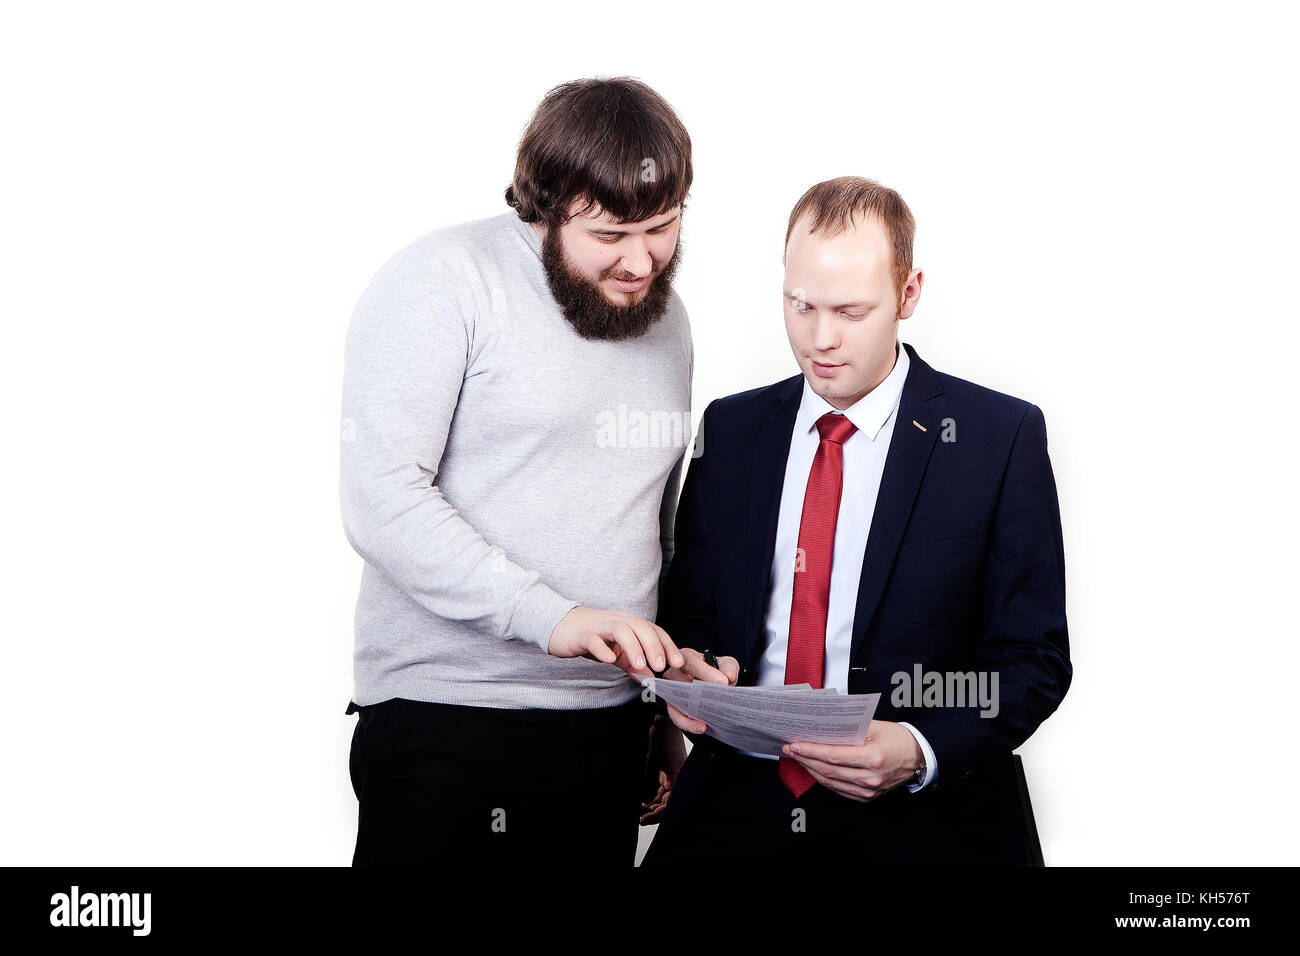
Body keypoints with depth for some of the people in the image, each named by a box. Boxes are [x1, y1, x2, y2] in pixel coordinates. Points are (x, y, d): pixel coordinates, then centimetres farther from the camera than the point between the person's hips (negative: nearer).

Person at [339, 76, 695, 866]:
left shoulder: (665, 314, 14)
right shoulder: (445, 281, -7)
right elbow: (381, 498, -17)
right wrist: (551, 616, -23)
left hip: (608, 730, 6)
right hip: (443, 728, -5)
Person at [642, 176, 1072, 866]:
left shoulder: (1002, 436, 1)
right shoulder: (730, 428, 12)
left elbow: (1033, 655, 0)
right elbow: (688, 603, 17)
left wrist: (919, 751, -17)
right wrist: (686, 668, -6)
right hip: (737, 807, 2)